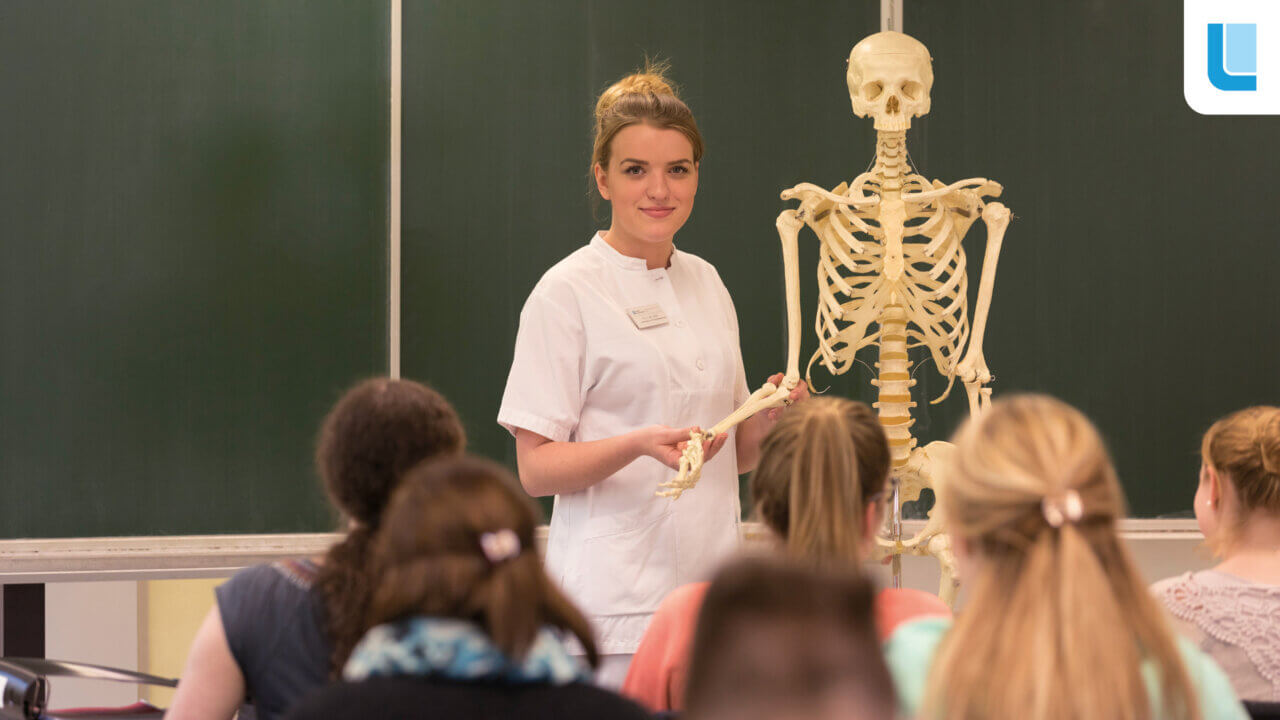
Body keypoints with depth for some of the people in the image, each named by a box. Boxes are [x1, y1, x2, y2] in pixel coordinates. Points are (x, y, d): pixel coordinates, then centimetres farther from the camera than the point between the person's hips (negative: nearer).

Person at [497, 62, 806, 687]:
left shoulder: (706, 284, 14)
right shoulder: (567, 292, -4)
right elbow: (536, 469, -8)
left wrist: (764, 422, 0)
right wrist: (639, 446, -23)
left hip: (709, 591, 6)